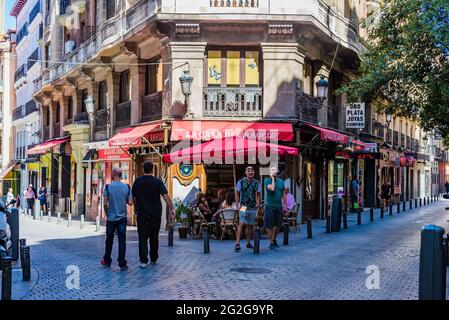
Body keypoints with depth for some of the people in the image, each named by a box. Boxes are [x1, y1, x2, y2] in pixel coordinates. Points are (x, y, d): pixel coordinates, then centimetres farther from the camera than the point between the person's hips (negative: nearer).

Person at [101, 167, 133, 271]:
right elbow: (130, 202, -3)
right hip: (122, 218, 1)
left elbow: (105, 204, -8)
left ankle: (107, 261, 26)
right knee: (122, 241, 1)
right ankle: (122, 264, 0)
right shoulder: (127, 187, -3)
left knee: (109, 240, 13)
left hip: (111, 218, -1)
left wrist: (107, 214, 7)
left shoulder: (108, 187, -7)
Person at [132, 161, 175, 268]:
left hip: (142, 213, 0)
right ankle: (153, 259, 24)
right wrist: (172, 208, -14)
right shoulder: (157, 182, -4)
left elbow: (134, 198, 9)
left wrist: (136, 209, 23)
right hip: (155, 213, 0)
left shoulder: (137, 181, 1)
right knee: (154, 236, 13)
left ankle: (143, 261, -8)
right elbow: (165, 196, -14)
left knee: (143, 237, 0)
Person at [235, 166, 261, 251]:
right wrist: (238, 204, -5)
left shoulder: (257, 183, 6)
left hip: (253, 207, 4)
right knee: (241, 224, -15)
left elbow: (258, 194, 15)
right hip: (243, 207, -4)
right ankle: (237, 243, -19)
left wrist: (257, 203, 0)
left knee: (250, 225, 11)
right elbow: (237, 193, 4)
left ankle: (248, 242, 23)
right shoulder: (241, 182, -2)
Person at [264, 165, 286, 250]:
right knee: (270, 225, 0)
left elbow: (283, 194, 16)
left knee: (278, 225, 10)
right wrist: (273, 178, -9)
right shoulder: (267, 180, -2)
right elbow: (272, 189, -20)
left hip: (279, 206, 4)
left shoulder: (281, 181, 11)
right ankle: (271, 242, 12)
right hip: (270, 206, -4)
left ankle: (274, 239, 29)